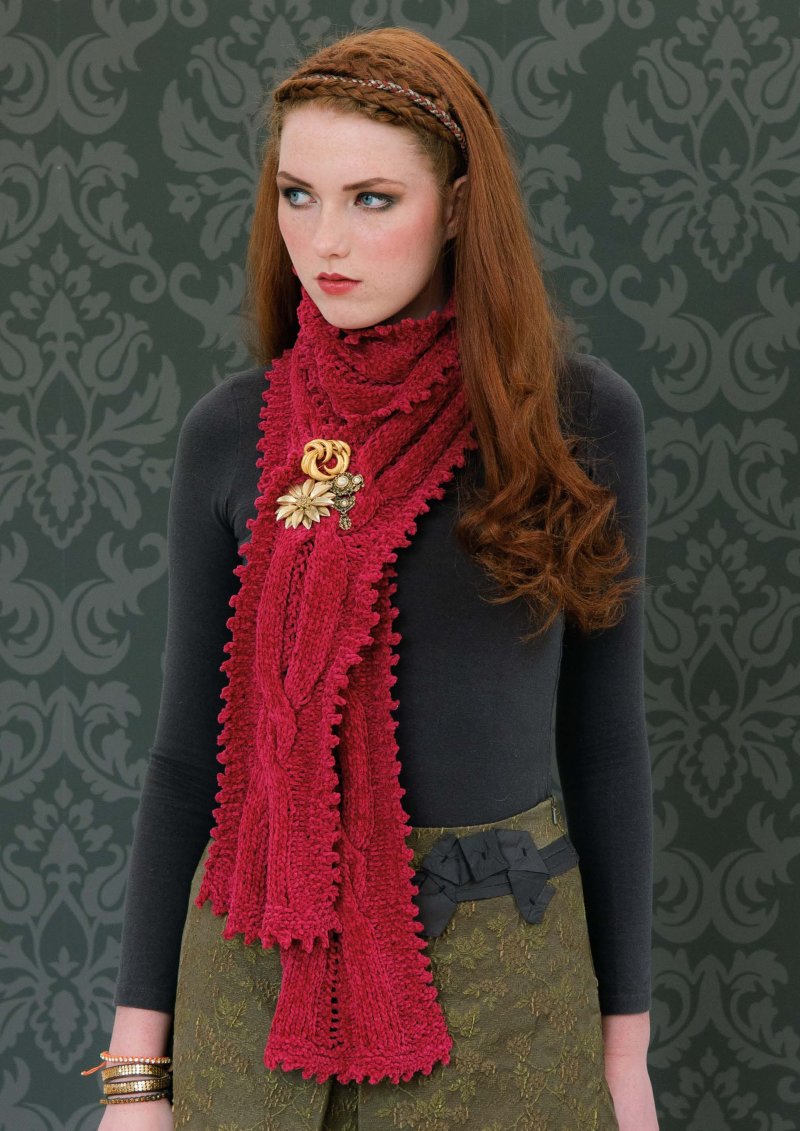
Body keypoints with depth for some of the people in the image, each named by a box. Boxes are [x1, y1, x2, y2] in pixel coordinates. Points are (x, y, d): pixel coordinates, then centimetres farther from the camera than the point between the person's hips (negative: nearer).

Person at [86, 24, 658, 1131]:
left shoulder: (580, 414, -5)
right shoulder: (232, 433, -3)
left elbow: (603, 731, 1)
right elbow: (190, 748, 1)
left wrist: (627, 1037, 3)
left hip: (502, 971, -1)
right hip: (261, 960, 1)